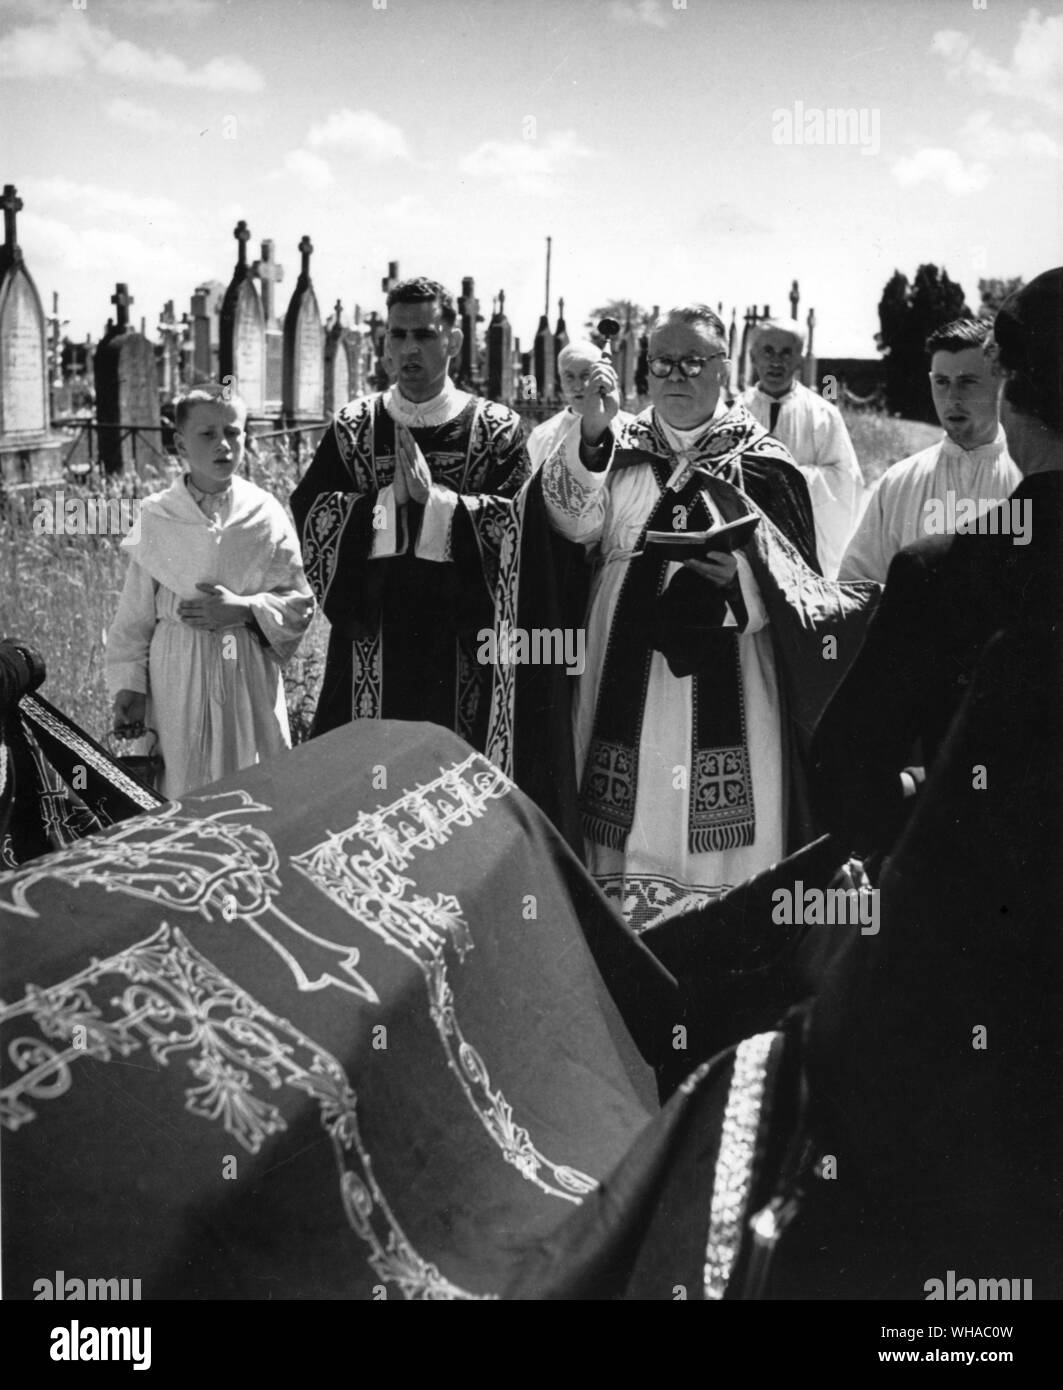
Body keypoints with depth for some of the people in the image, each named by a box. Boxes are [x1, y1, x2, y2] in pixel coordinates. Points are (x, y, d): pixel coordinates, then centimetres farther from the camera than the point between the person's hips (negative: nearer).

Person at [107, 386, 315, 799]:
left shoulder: (264, 513, 0)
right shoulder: (156, 518, 0)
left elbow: (299, 603, 2)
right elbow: (135, 614, 5)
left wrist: (244, 609, -13)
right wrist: (128, 686, 1)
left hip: (250, 675, 0)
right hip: (178, 677, 0)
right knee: (182, 790, 3)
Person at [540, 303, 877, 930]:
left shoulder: (761, 463, 4)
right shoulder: (619, 450, 11)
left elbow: (795, 586, 3)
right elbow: (575, 519, -9)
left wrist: (740, 575, -18)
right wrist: (591, 434, -25)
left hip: (725, 684, -2)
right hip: (630, 680, 2)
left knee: (721, 839, -2)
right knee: (633, 824, 4)